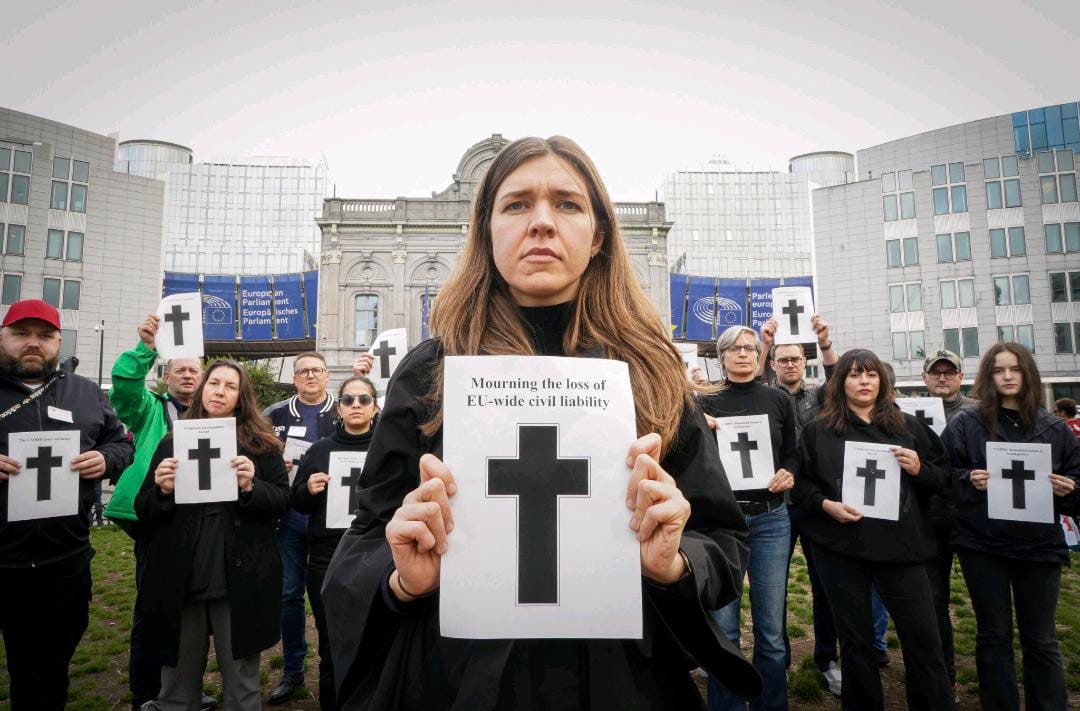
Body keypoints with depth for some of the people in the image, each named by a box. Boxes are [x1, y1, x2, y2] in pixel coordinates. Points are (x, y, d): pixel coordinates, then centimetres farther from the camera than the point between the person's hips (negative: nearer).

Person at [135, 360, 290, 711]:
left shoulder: (262, 444, 2)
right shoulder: (172, 443, 9)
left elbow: (283, 501, -1)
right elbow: (142, 513, 9)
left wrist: (251, 487, -19)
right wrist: (162, 491, -12)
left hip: (239, 579, -2)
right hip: (179, 579, 2)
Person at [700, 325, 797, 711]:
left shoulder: (778, 400, 7)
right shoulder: (706, 403, 3)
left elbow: (791, 453, 15)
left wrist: (789, 474, -6)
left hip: (770, 519, 2)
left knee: (771, 629, 9)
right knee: (722, 630, 4)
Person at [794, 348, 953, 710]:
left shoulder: (908, 427, 9)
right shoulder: (818, 430, 3)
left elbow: (943, 474, 12)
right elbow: (801, 482, 4)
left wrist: (919, 469, -8)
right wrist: (826, 505, -13)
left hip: (901, 544, 1)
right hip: (840, 547, -1)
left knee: (924, 639, 3)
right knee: (855, 640, 11)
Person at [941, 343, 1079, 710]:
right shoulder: (966, 425, -1)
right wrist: (969, 480, -19)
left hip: (1040, 545, 2)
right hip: (982, 545, -2)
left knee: (1041, 639, 11)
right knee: (994, 635, 10)